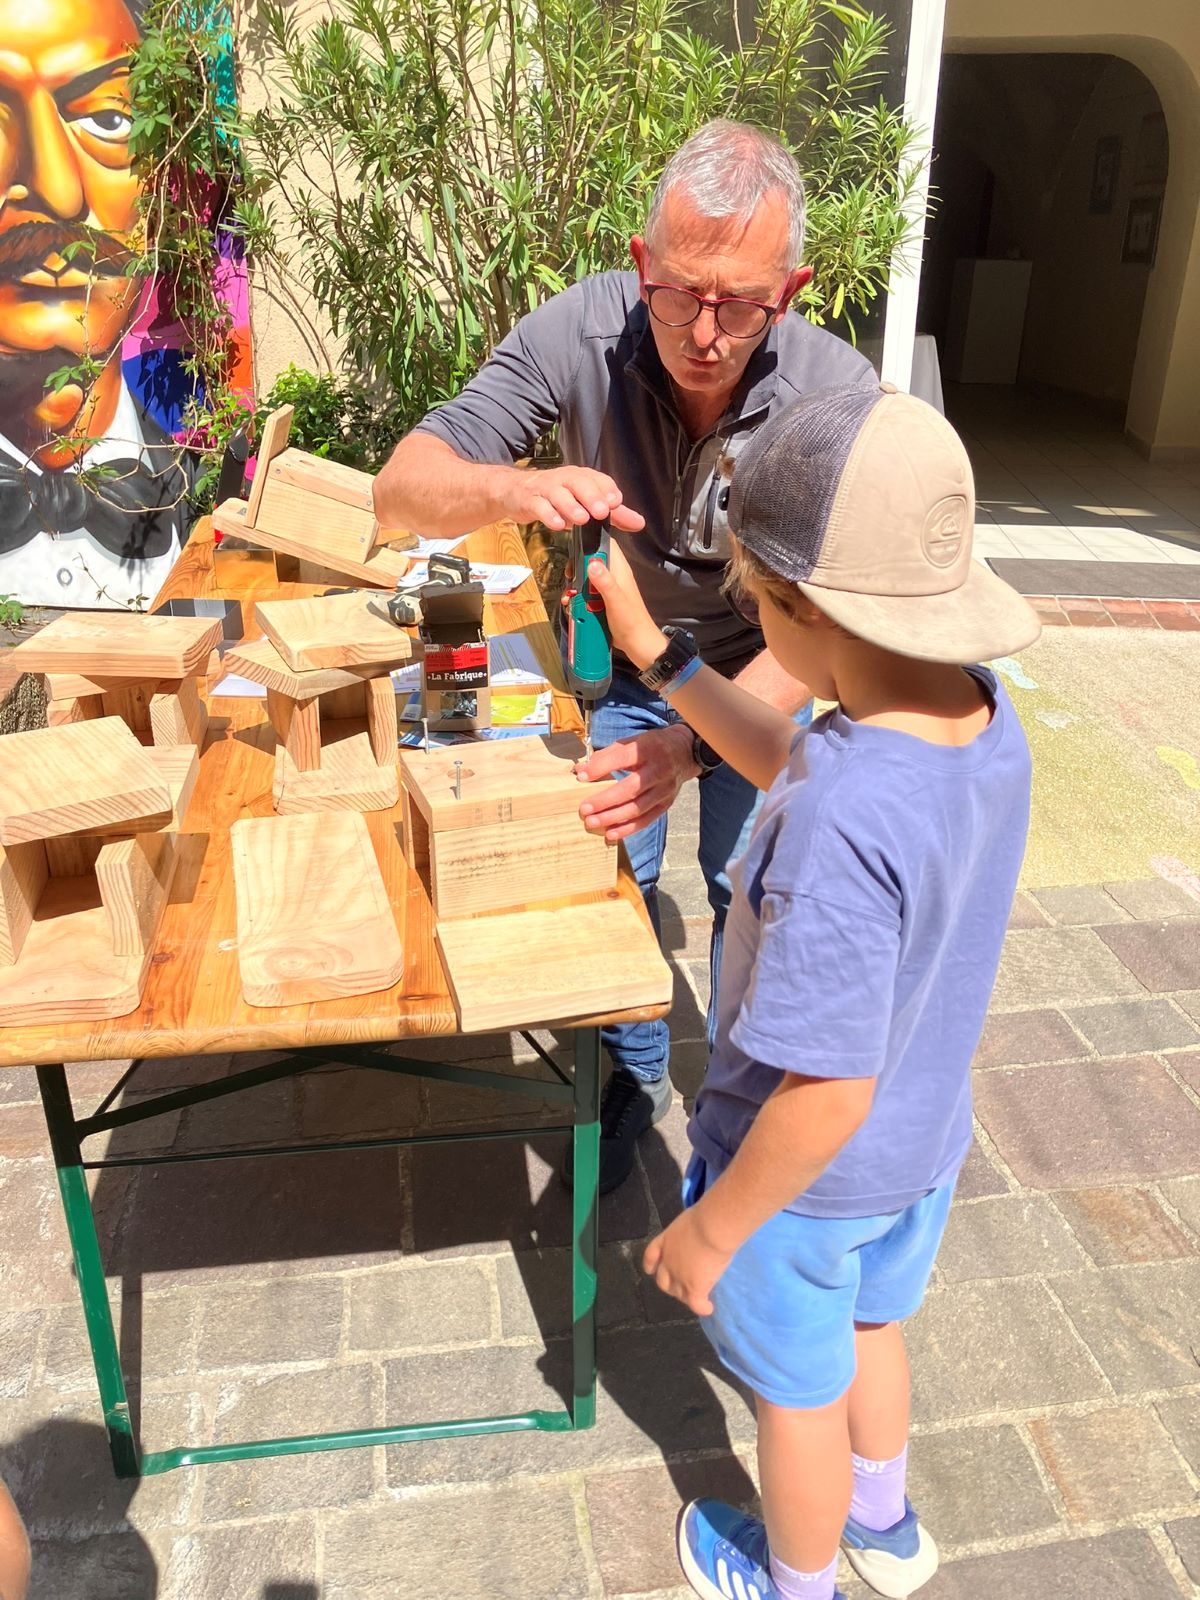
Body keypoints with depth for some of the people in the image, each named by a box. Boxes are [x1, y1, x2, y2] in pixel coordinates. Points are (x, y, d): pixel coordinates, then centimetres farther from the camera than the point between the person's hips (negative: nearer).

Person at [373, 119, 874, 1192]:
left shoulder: (835, 393, -31)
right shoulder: (580, 332, -29)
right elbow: (403, 489, -30)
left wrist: (692, 745, -50)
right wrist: (514, 488, -52)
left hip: (761, 673, 0)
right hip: (620, 660, 1)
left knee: (753, 895, 6)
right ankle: (636, 1076, 34)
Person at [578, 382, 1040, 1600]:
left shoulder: (843, 825, -40)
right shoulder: (985, 720, -14)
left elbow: (825, 1094, -32)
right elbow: (791, 762, 4)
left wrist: (712, 1227, -16)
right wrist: (656, 656, 7)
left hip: (809, 1175, -7)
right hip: (923, 1143, 7)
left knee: (800, 1389, 22)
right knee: (869, 1327, 33)